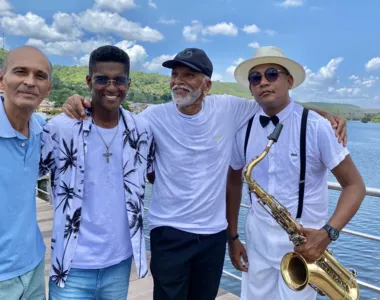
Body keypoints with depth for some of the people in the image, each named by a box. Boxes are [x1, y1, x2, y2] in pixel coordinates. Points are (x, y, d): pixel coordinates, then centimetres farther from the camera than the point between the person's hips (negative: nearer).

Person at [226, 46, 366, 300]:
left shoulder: (316, 127, -14)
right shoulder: (243, 130, -2)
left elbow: (354, 185, -9)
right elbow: (233, 182, 10)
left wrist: (328, 232, -23)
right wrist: (233, 237, 9)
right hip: (256, 240, 4)